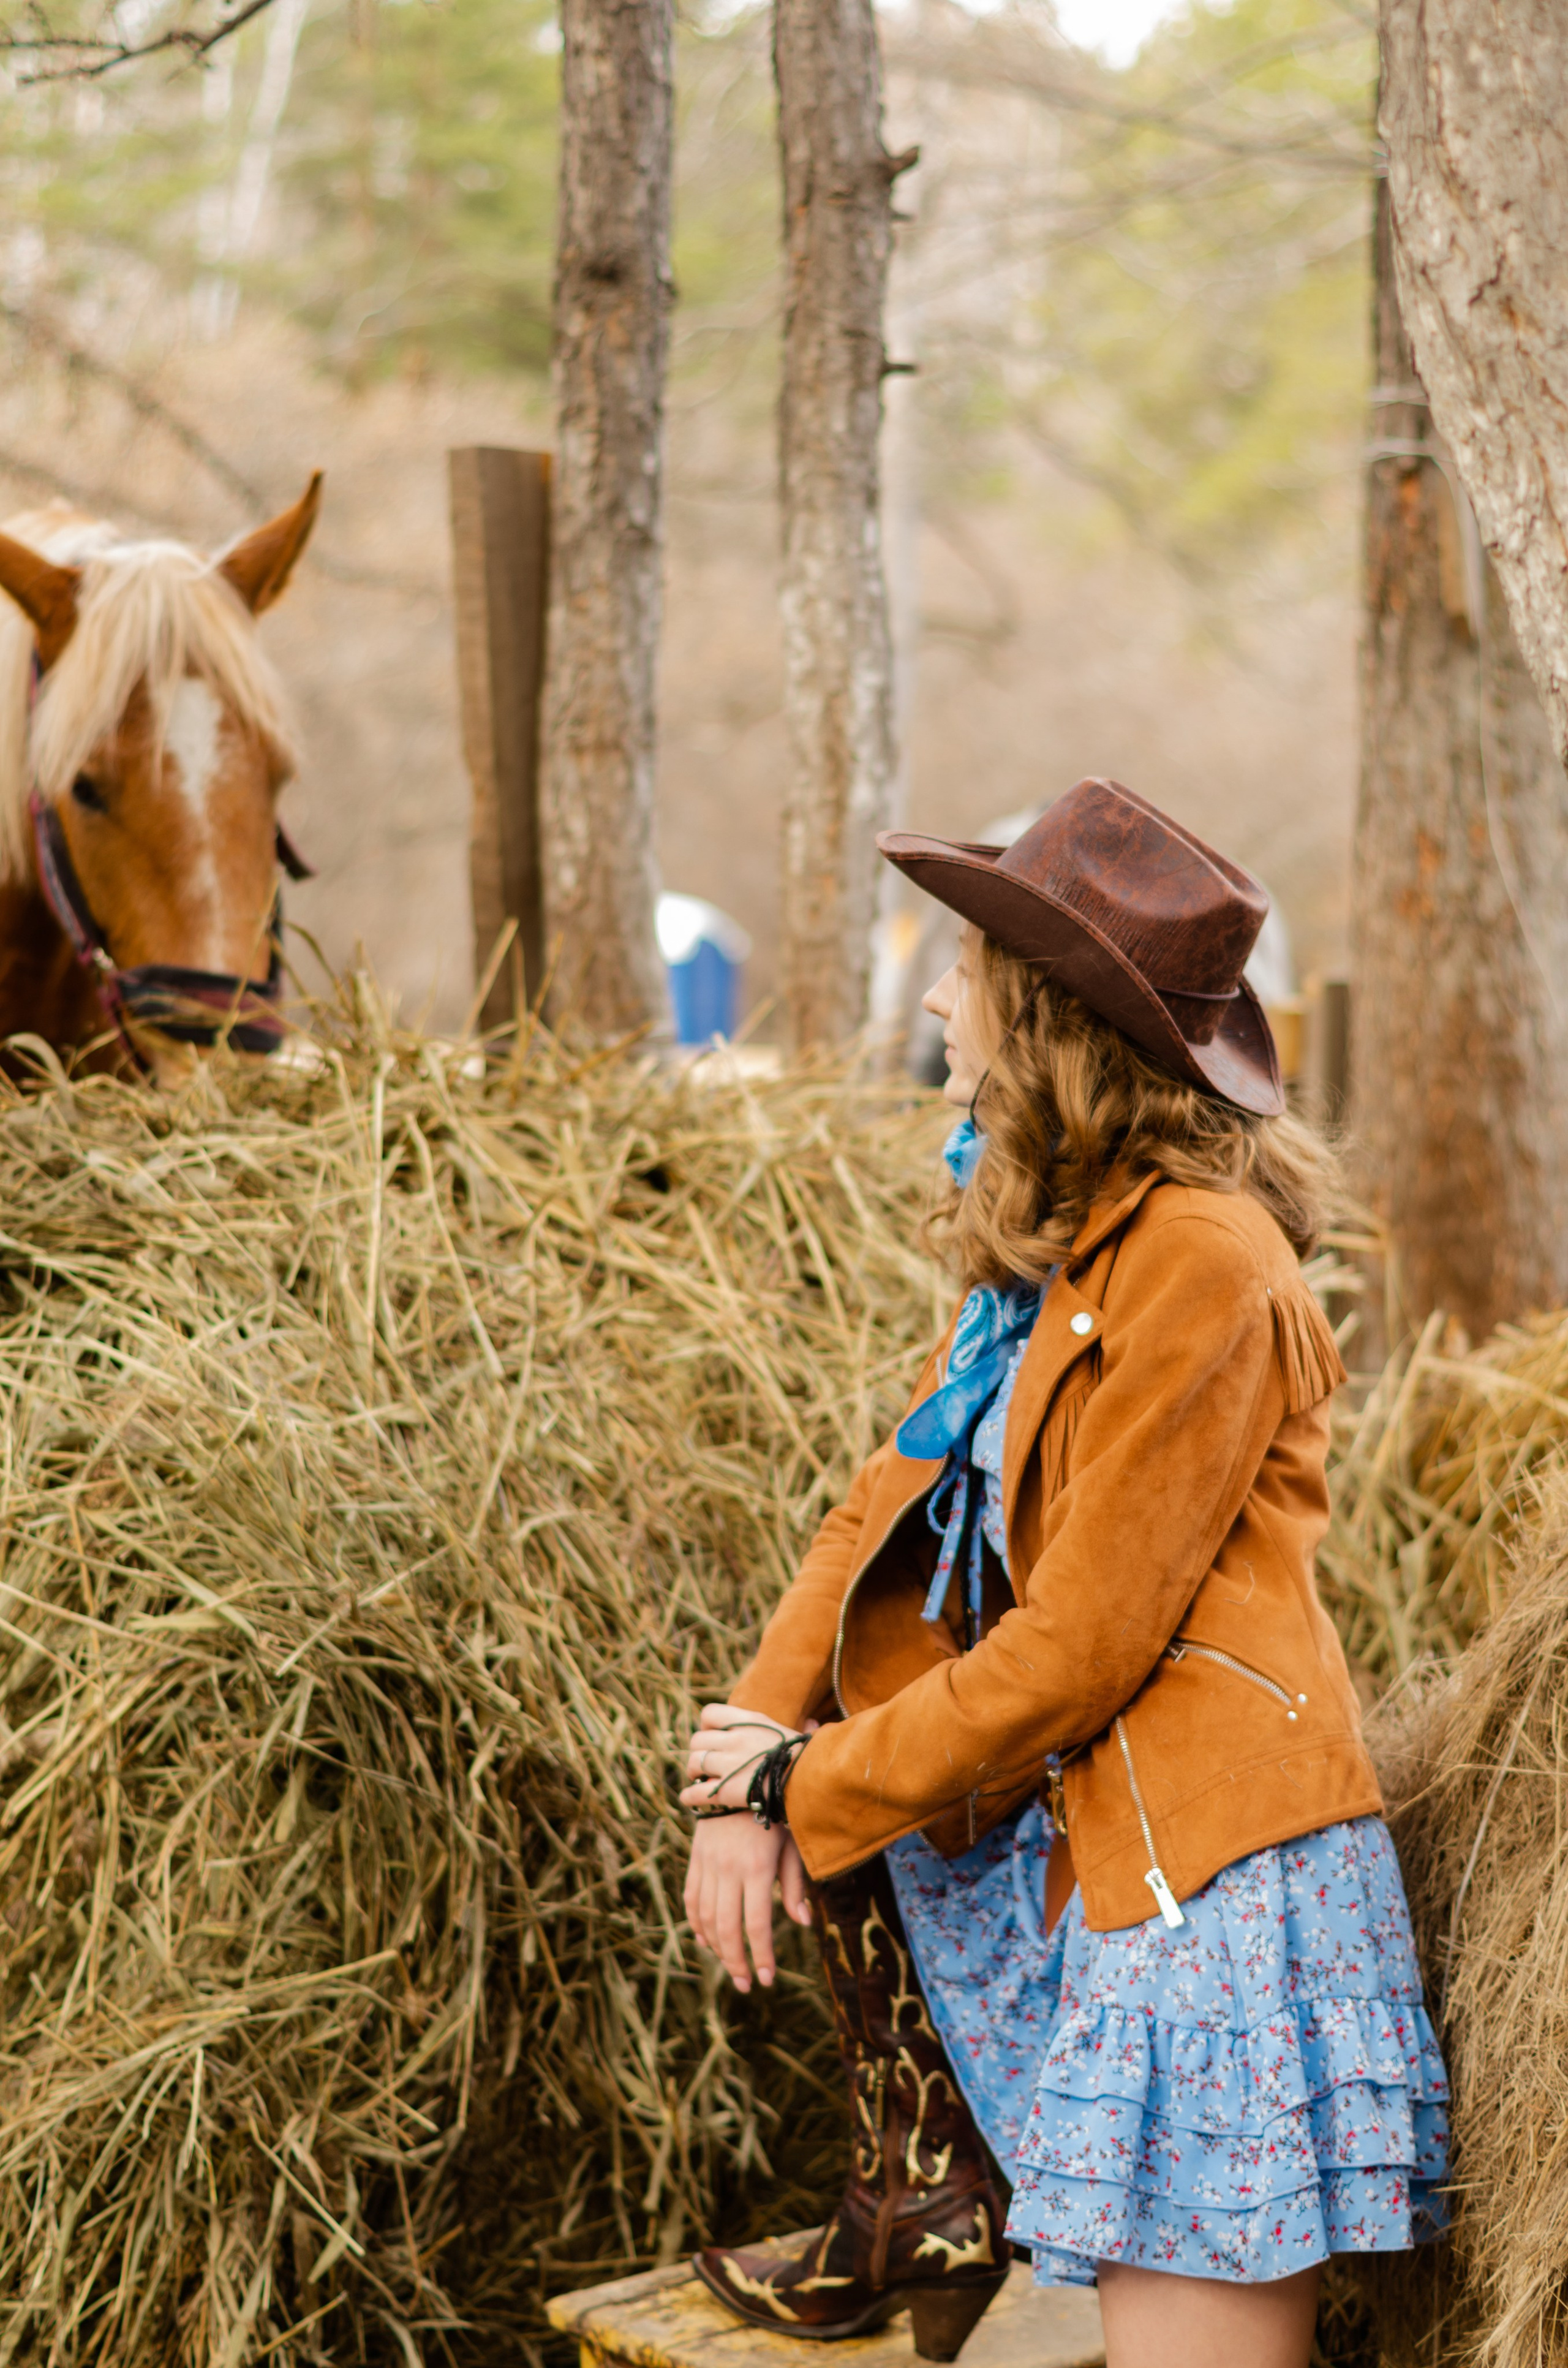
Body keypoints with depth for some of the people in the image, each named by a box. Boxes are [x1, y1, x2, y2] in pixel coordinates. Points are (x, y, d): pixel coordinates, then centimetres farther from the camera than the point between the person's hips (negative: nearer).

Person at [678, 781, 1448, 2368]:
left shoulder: (1202, 1259, -18)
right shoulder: (1051, 1240, 10)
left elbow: (1081, 1646, -18)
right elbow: (895, 1509, 9)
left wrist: (810, 1783, -8)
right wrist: (752, 1775, -2)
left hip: (1215, 1882, -9)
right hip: (1080, 1843, 9)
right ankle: (922, 2193, 16)